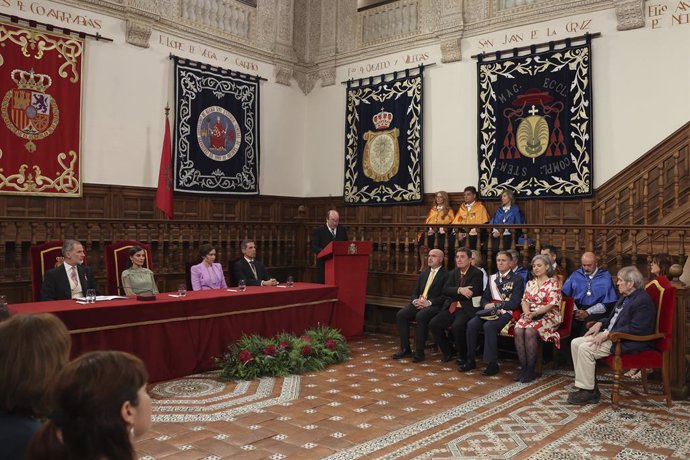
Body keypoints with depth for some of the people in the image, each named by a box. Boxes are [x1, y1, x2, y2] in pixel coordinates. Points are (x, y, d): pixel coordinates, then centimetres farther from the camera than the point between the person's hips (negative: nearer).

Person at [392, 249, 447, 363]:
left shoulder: (445, 275, 0)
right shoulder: (423, 274, 22)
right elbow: (415, 292, 20)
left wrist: (429, 302, -20)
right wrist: (415, 301, -3)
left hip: (434, 306, -6)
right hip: (418, 304, 7)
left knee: (420, 316, -36)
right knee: (400, 315, -18)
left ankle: (419, 352, -24)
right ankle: (405, 349, -9)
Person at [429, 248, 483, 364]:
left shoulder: (476, 273, -4)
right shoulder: (453, 273, 15)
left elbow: (471, 293, -16)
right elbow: (445, 290, 2)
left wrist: (453, 294, -6)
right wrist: (459, 290, -17)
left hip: (466, 309, -6)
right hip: (451, 308, 6)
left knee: (457, 326, -33)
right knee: (433, 324, -12)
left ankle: (462, 355, -6)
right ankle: (447, 350, 10)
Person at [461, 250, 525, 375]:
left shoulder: (517, 279, 1)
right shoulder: (492, 278, 19)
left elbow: (515, 303, -8)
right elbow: (484, 298, 18)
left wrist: (495, 305, -13)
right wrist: (487, 305, -5)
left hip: (506, 313, -5)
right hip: (491, 312, 5)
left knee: (488, 326, -34)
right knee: (471, 324, -22)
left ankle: (493, 364, -25)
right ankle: (471, 360, -12)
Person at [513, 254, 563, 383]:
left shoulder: (553, 283, -2)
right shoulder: (530, 283, 17)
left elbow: (551, 305, -10)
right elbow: (525, 300, 10)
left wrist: (535, 313, -20)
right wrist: (527, 312, -10)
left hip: (548, 316, -5)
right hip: (530, 315, 5)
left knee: (530, 331, -33)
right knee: (518, 330, -27)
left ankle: (530, 369, -22)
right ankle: (523, 367, -21)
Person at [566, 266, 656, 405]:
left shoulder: (643, 301, -17)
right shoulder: (626, 297, 15)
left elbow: (636, 329, -25)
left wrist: (608, 334, -23)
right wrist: (600, 323, 7)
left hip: (627, 342, -11)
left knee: (585, 349, -24)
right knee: (575, 343, -1)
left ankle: (588, 391, -13)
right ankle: (587, 385, 0)